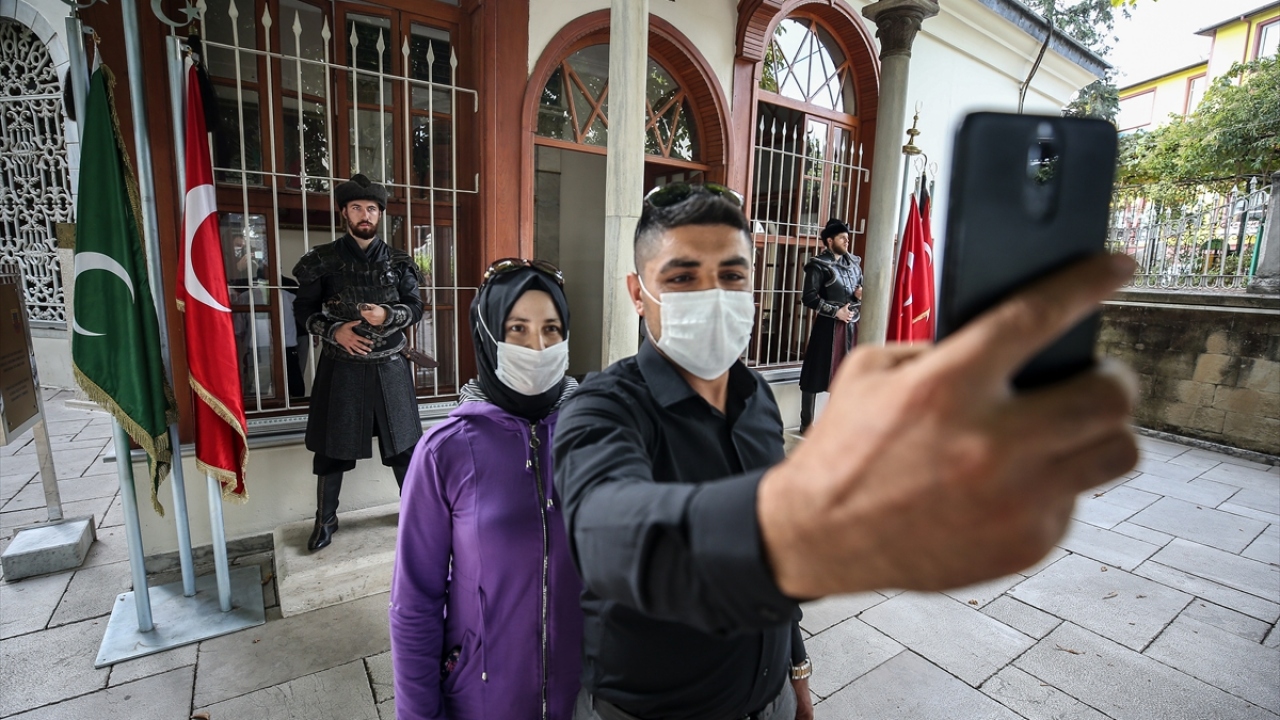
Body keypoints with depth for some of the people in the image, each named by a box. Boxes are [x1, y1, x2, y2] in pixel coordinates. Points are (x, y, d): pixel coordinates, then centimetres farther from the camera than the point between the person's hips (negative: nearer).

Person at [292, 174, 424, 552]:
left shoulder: (398, 261, 3)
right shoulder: (322, 260, 0)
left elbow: (415, 307, 5)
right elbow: (304, 309, 5)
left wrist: (388, 315, -15)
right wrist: (333, 331, -13)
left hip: (389, 367, 1)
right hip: (341, 367, 0)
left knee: (403, 442, 8)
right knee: (331, 446, 9)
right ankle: (326, 520, 27)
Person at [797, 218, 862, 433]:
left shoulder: (854, 263, 12)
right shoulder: (819, 265, -9)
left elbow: (861, 288, 23)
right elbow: (809, 298, -15)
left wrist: (861, 294, -1)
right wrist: (836, 311, -16)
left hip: (851, 324, 7)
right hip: (828, 325, -7)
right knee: (816, 374, -1)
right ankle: (806, 423, 9)